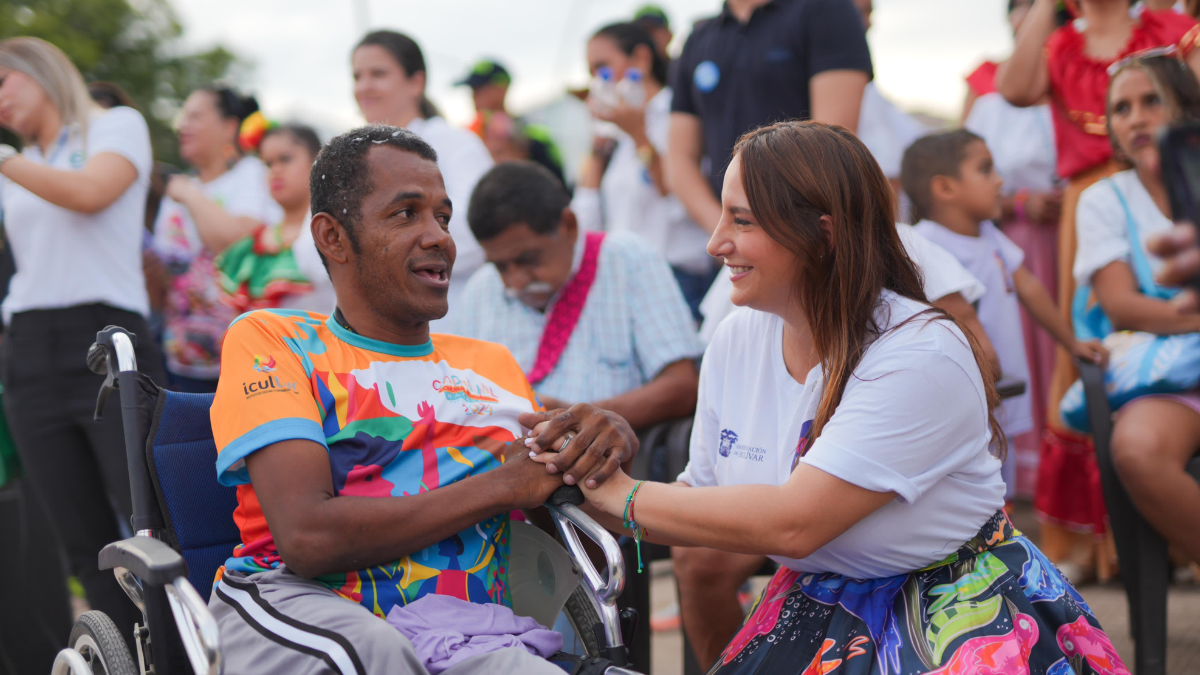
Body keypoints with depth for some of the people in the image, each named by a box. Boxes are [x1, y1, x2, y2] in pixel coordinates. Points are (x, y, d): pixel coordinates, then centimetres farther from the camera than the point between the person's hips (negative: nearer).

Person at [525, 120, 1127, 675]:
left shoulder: (920, 356, -22)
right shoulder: (735, 340, 1)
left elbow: (792, 523, -26)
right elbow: (702, 499, 8)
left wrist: (626, 495, -16)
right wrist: (588, 484, -9)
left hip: (959, 603, -6)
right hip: (818, 607, 6)